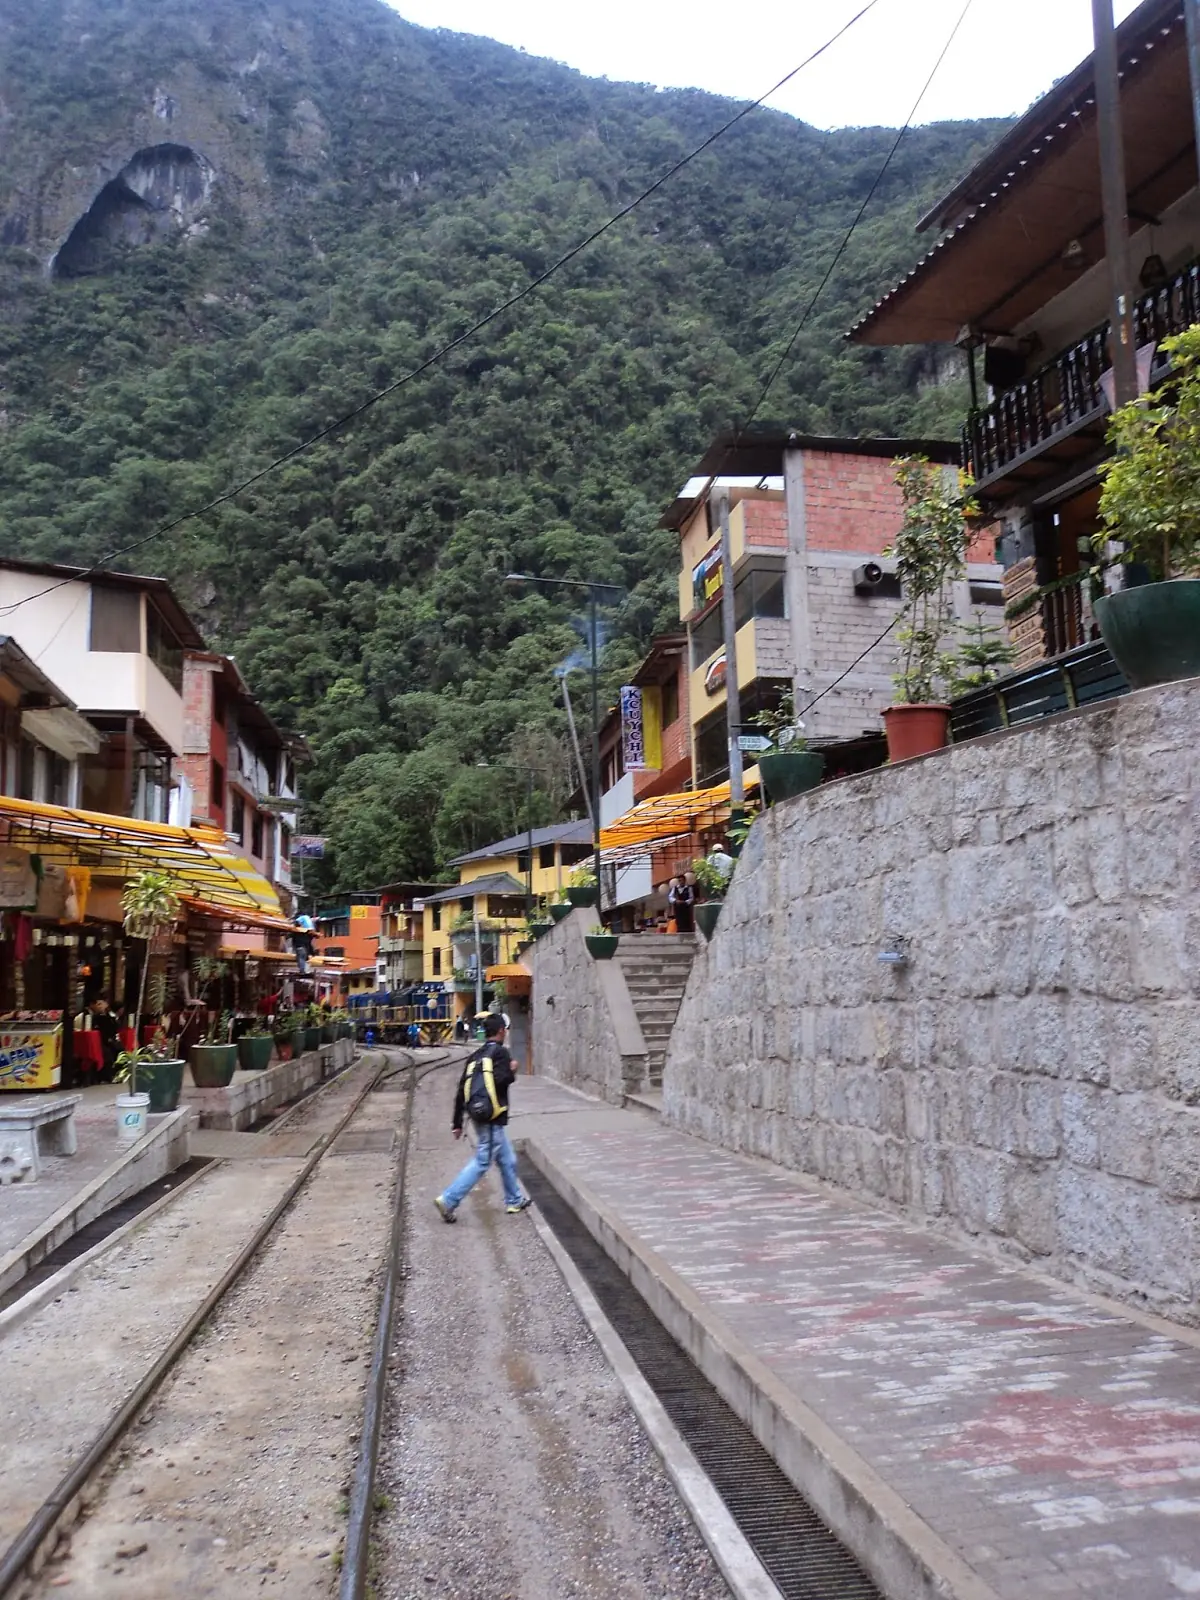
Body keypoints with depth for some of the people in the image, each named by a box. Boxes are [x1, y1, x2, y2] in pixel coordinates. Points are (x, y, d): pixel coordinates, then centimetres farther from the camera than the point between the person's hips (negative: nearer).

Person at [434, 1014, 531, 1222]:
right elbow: (501, 1080, -25)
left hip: (479, 1117, 9)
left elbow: (461, 1092, 12)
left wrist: (457, 1123, 15)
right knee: (482, 1161, -5)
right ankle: (448, 1200, -8)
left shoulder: (474, 1057, 14)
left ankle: (514, 1200, 28)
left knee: (507, 1159, 19)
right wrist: (511, 1071, -3)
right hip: (492, 1118, -9)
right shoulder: (500, 1052, -9)